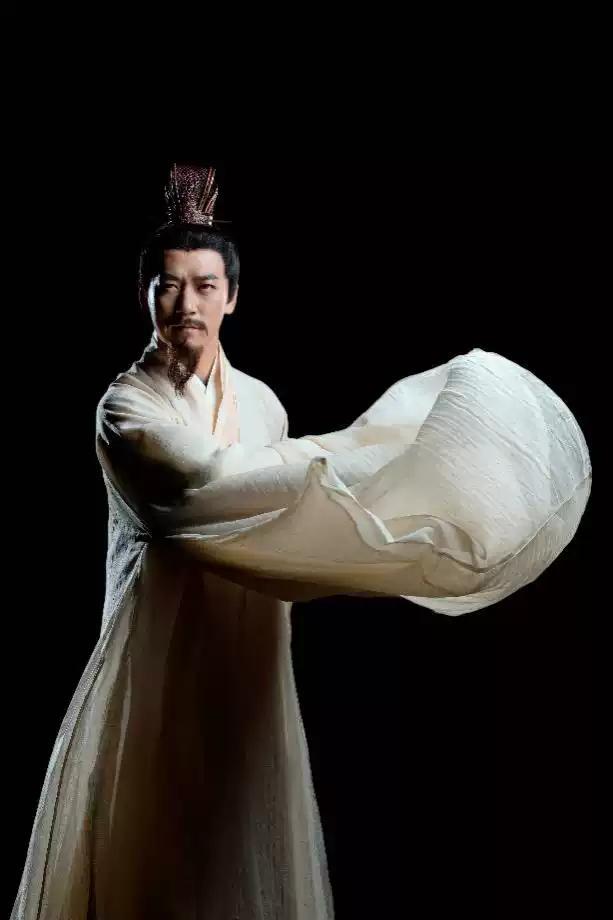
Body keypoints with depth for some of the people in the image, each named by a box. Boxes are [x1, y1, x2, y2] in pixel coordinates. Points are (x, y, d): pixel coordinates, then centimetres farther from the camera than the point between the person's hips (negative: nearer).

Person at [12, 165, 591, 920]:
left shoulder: (260, 401, 5)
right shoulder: (125, 406, -12)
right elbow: (208, 480, -27)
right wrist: (367, 447, -27)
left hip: (246, 653, 5)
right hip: (161, 655, -4)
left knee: (247, 839, 12)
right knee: (155, 851, 4)